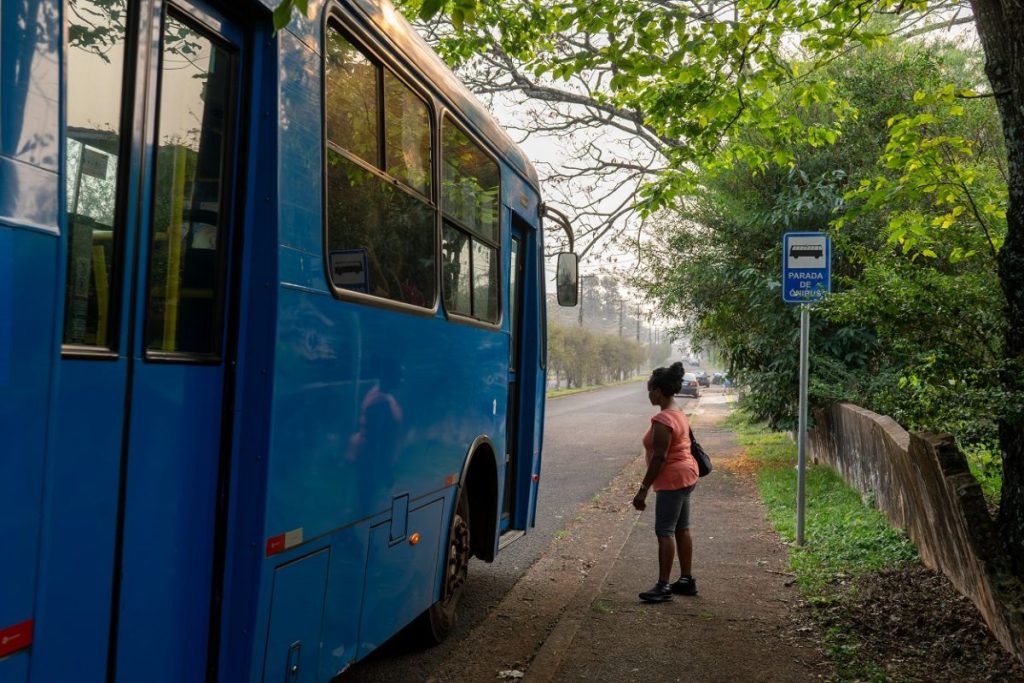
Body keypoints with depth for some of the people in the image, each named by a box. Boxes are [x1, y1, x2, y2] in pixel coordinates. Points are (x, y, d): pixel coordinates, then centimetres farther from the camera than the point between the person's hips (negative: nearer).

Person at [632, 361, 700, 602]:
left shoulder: (663, 420, -21)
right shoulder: (679, 413, 11)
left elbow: (659, 458, -23)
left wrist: (643, 489, -19)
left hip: (673, 479, -10)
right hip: (685, 474, 10)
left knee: (665, 531, -6)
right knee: (682, 529, 14)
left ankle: (663, 586, -2)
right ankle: (686, 580, 22)